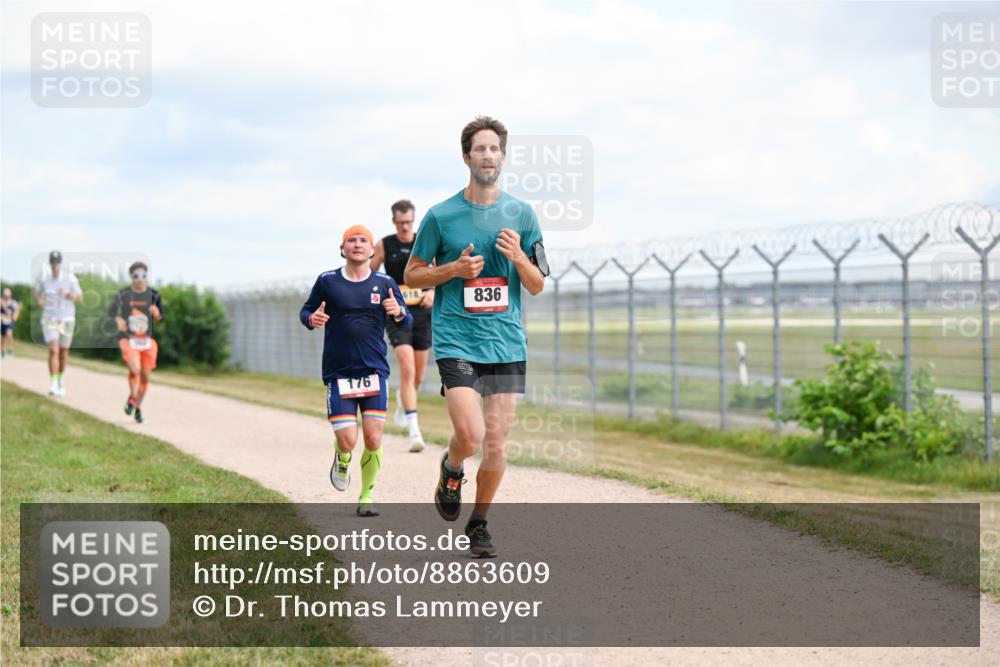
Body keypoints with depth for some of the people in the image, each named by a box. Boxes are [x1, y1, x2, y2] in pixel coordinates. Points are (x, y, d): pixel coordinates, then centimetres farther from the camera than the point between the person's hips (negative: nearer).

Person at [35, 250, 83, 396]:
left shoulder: (70, 278, -10)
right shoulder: (43, 278, -5)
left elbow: (79, 297, -3)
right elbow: (38, 292, 15)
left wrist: (67, 295, -22)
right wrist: (40, 301, -6)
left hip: (67, 319, 1)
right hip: (50, 318, -1)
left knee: (64, 351, 14)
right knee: (53, 350, -17)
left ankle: (61, 379, 38)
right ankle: (53, 384, -18)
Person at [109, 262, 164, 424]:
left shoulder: (154, 295, -1)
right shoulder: (123, 295, -5)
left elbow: (160, 319, 6)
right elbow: (111, 312, 6)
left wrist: (157, 314, -17)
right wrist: (118, 320, -15)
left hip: (147, 340, 2)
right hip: (128, 339, -2)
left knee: (145, 377, 4)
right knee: (135, 369, -24)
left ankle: (138, 407, 26)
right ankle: (132, 397, 4)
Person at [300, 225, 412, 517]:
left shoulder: (385, 283, 4)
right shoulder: (327, 281, 1)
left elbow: (407, 323, 9)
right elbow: (306, 311, 12)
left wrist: (399, 312, -15)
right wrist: (312, 318, -12)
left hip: (375, 371, 1)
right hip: (338, 372, -1)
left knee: (373, 440, -6)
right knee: (347, 441, -11)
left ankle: (366, 497, 14)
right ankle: (342, 460, 27)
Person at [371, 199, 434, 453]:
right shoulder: (384, 246, -1)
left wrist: (433, 292, -10)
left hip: (423, 313, 3)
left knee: (418, 377, 12)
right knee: (407, 370, -18)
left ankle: (403, 399, 47)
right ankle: (414, 429, -21)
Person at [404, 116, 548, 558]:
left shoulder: (521, 215, 7)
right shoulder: (441, 216, 0)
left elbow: (537, 286, 10)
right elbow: (411, 275, 8)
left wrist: (518, 257, -10)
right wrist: (454, 269, -9)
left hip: (507, 343, 2)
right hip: (456, 341, -2)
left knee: (496, 441, 2)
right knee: (470, 435, -16)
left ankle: (479, 524, 21)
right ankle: (450, 471, 20)